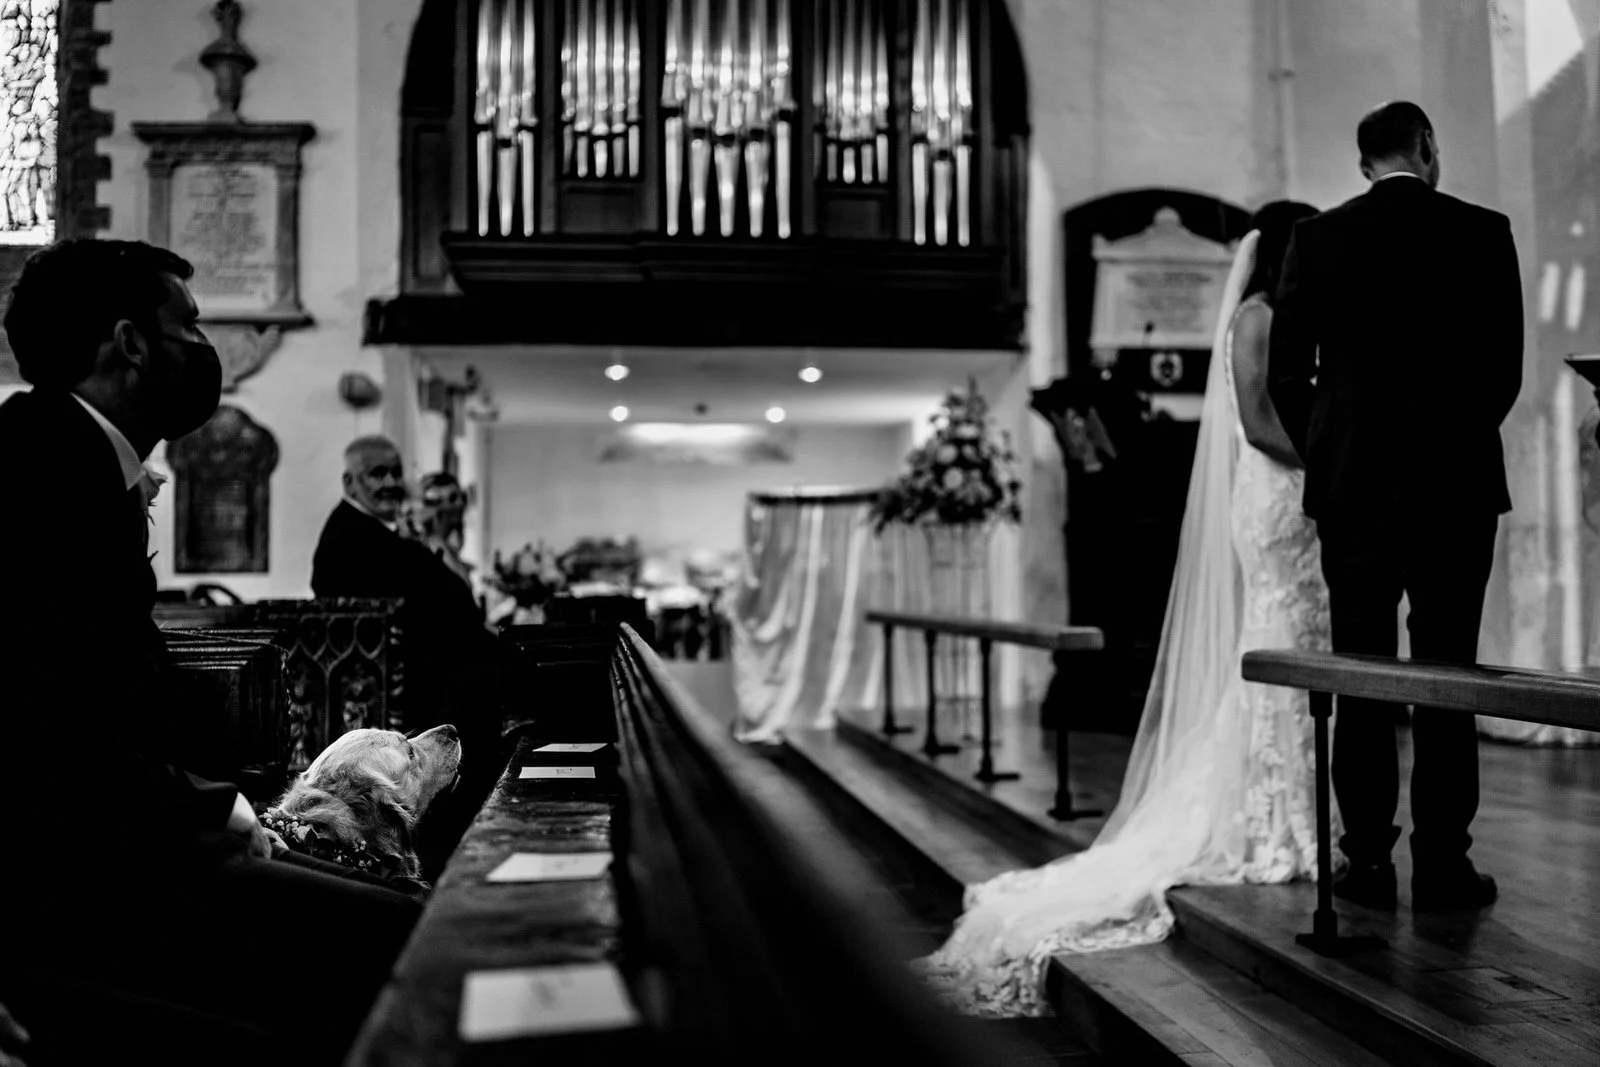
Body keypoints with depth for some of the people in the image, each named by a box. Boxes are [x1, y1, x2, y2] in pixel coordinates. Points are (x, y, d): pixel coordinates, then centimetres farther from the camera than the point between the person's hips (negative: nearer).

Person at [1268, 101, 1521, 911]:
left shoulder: (1318, 238, 1)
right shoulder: (1483, 233, -1)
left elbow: (1287, 371, 1)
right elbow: (1505, 367, 1)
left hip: (1352, 486, 1)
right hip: (1459, 483, 0)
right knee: (1447, 676, 4)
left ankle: (1368, 862, 9)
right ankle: (1442, 865, 6)